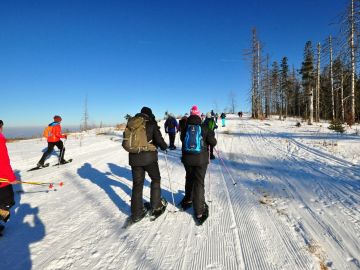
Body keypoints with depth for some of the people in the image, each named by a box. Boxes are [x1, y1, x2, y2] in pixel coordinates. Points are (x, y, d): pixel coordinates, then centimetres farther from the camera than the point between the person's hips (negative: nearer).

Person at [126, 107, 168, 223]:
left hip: (134, 158, 4)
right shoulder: (151, 124, -5)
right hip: (149, 157, -4)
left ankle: (136, 213, 19)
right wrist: (164, 147, 11)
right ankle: (156, 206, 21)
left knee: (137, 184, 12)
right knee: (156, 179, 18)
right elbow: (159, 139, -10)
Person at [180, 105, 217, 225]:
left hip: (187, 159, 3)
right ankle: (199, 211, 3)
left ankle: (188, 200, 43)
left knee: (189, 179, 24)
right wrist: (213, 140, 17)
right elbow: (213, 142, -6)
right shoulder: (204, 128, -10)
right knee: (199, 182, 2)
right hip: (201, 159, -3)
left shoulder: (185, 127, -3)